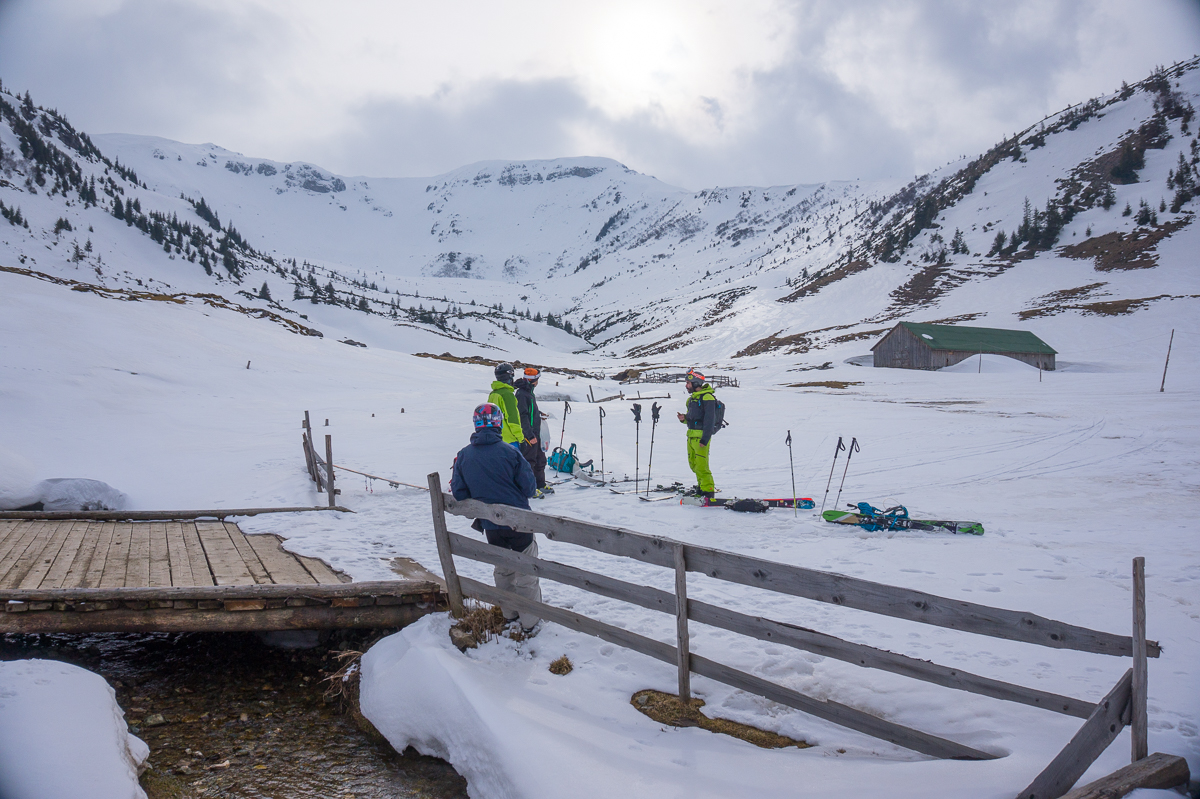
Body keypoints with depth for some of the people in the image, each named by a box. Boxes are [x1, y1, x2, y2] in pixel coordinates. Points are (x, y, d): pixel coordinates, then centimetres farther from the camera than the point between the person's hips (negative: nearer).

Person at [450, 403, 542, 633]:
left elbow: (458, 493, 0)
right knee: (526, 573, 9)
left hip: (491, 527, 4)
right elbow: (529, 488, -11)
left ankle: (509, 613, 36)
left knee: (502, 570, 24)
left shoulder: (463, 455, -5)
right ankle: (530, 621, 16)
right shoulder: (510, 452, -17)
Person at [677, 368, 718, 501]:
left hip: (701, 436, -9)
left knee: (701, 466, -10)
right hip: (691, 435, 9)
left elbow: (709, 420, -16)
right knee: (693, 464, 14)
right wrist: (684, 418, 2)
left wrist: (704, 439, -21)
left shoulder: (707, 398, -12)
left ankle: (708, 492, -5)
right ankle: (702, 486, 28)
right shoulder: (692, 397, 17)